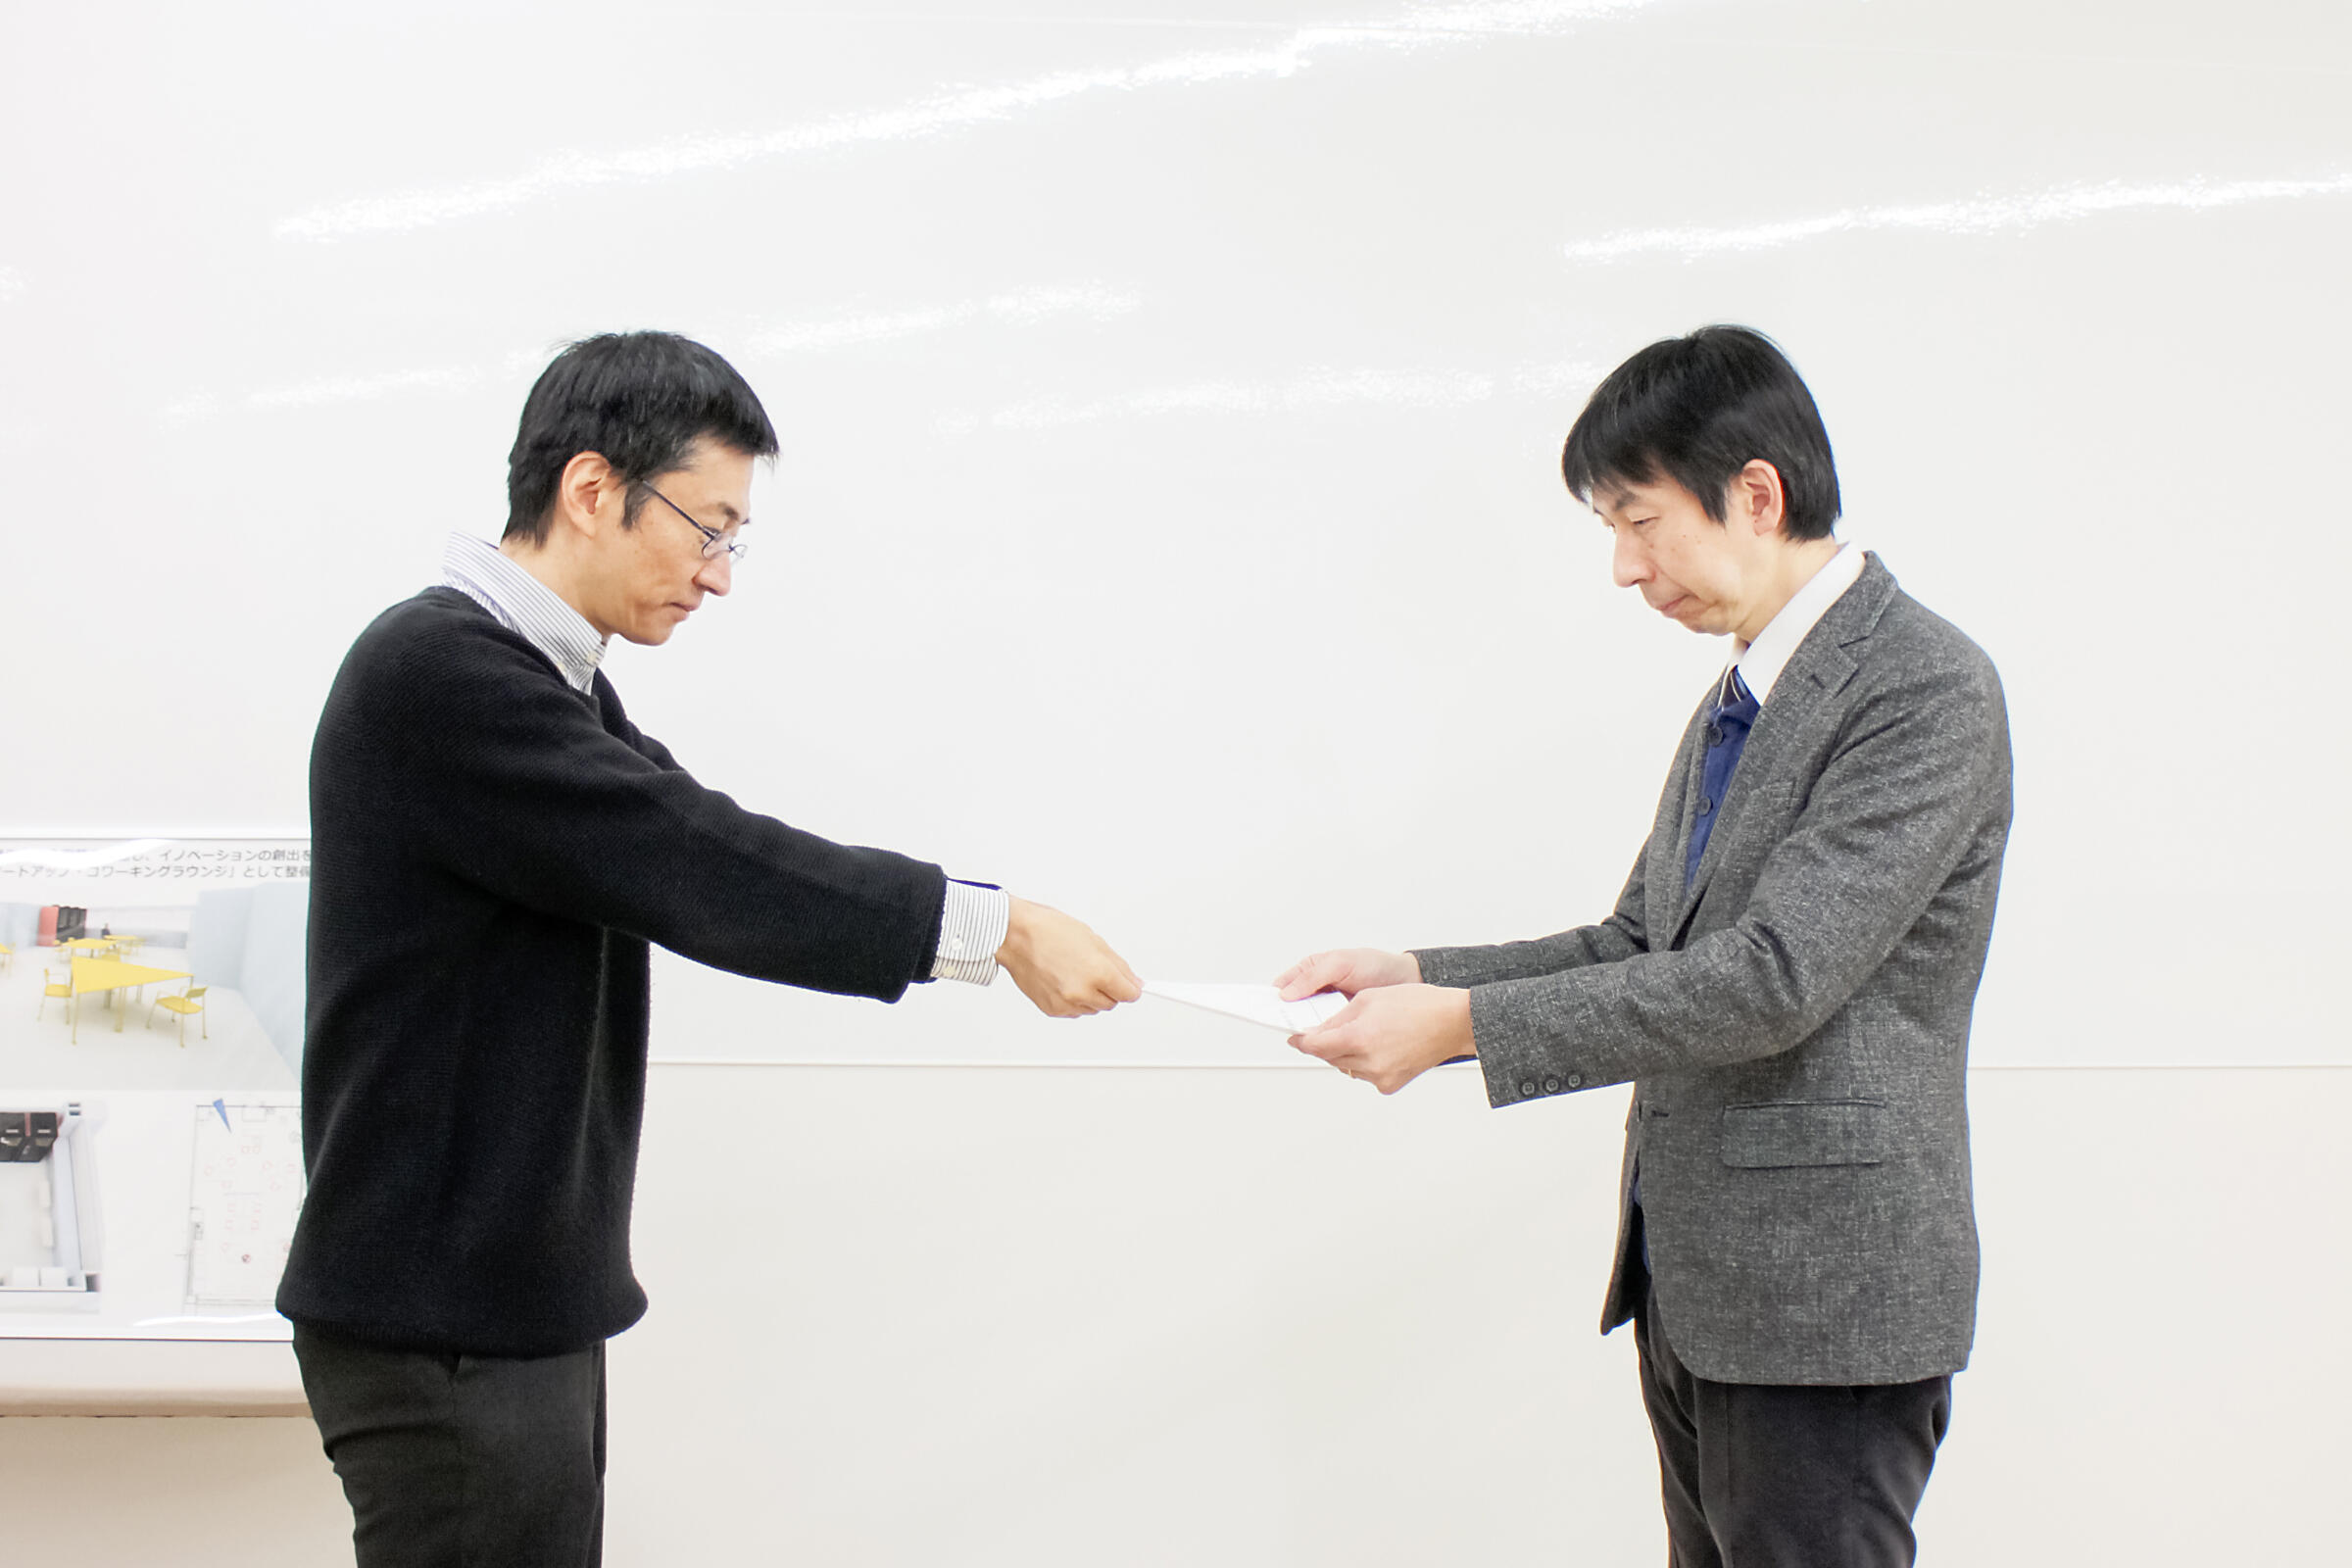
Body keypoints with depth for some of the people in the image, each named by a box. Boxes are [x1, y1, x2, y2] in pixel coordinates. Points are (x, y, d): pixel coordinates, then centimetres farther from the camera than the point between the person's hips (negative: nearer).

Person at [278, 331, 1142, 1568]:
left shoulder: (548, 680, 14)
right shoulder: (434, 667, -18)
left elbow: (690, 867, 13)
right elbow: (693, 866, -22)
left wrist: (984, 941, 2)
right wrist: (995, 926, -19)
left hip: (521, 1300, 10)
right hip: (439, 1321, -10)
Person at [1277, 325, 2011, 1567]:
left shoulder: (1926, 689, -15)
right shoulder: (1738, 701, 15)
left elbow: (1773, 975, -23)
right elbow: (1639, 943, 16)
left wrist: (1466, 1024, -21)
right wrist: (1416, 978, 2)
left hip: (1823, 1291, -9)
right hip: (1692, 1280, 9)